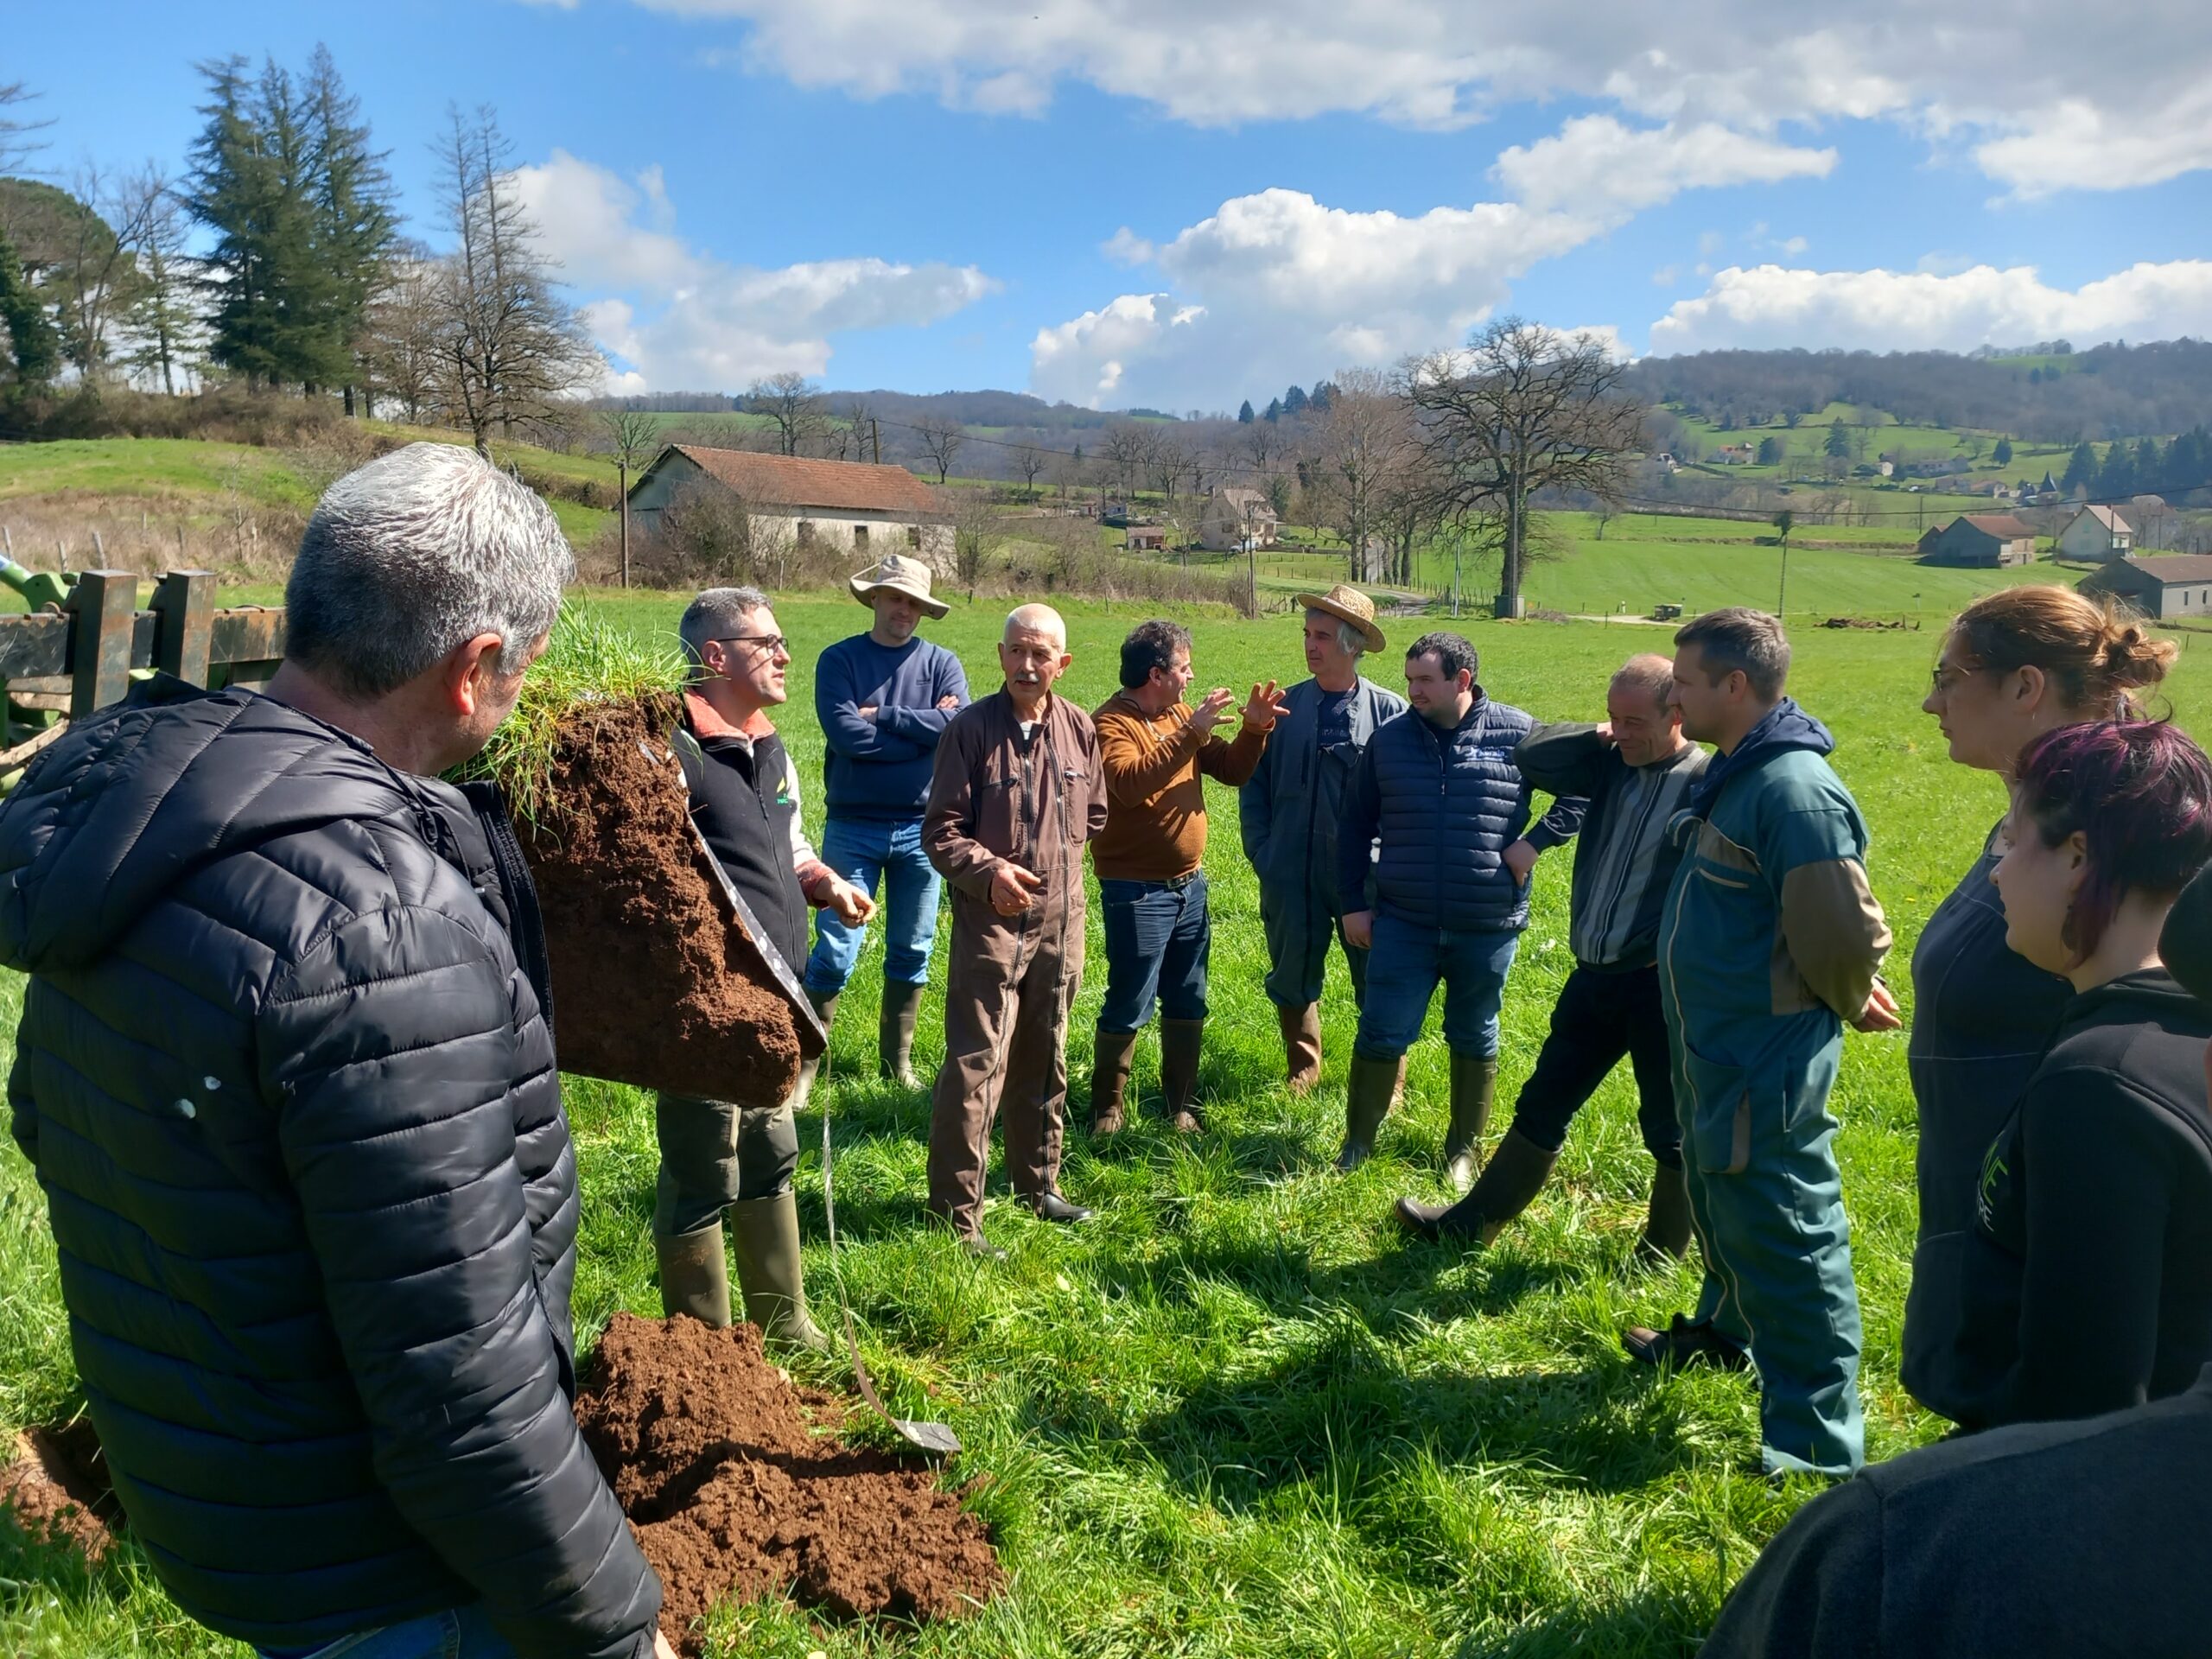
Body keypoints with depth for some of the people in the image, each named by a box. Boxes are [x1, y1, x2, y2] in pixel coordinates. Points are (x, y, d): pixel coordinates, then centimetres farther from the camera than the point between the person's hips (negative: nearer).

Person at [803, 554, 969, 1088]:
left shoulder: (941, 663, 4)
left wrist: (882, 716, -13)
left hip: (920, 827, 2)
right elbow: (845, 734, -16)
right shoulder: (839, 659, 0)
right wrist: (924, 728, -10)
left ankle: (898, 1061, 26)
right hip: (853, 826, -2)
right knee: (835, 953, -3)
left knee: (912, 952, 11)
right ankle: (806, 1059, 12)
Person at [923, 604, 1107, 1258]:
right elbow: (940, 830, -12)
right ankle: (957, 1212, 3)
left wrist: (1058, 861, 11)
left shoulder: (1079, 729, 2)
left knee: (1043, 1060, 18)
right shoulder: (971, 728, -11)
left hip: (1059, 923, 5)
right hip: (991, 920, -5)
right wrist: (989, 870, -26)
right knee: (976, 1066, -6)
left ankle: (1038, 1180, 34)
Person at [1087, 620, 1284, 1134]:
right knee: (1130, 1006, -1)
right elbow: (1130, 783, -31)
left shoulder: (1180, 715, 8)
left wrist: (1254, 730, -7)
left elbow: (1231, 771, 10)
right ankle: (1106, 1109, 14)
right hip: (1136, 891, -7)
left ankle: (1180, 1105, 27)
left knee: (1188, 1004, 14)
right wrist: (1189, 733, -32)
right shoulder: (1110, 722, -13)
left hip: (1188, 884, 8)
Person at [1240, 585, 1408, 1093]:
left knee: (1377, 982, 7)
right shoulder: (1286, 705, 3)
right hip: (1291, 874, 3)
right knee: (1292, 978, 13)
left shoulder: (1389, 710, -4)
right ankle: (1303, 1069, 36)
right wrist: (1261, 850, 1)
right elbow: (1254, 782, 8)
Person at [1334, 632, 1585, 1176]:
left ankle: (1464, 1148, 32)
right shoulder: (1389, 738, 1)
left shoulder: (1518, 734, -5)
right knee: (1381, 1035, 4)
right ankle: (1359, 1140, 22)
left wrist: (1537, 840, -7)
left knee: (1475, 1040, 15)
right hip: (1403, 923, 1)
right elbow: (1355, 826, 8)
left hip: (1487, 927, -1)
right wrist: (1352, 903, 6)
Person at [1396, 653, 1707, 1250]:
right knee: (1543, 1106, 16)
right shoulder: (1611, 763, 4)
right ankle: (1472, 1222, 28)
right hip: (1594, 975, 6)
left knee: (1668, 1128, 11)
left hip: (1662, 984, -6)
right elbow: (1531, 754, 5)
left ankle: (1664, 1256, 30)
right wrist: (1603, 736, -1)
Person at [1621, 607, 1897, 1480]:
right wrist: (1845, 990, 15)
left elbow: (1844, 930, -24)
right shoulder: (1735, 774, 9)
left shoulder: (1793, 788, -24)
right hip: (1717, 1051, 11)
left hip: (1765, 1065, -10)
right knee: (1722, 1204, 28)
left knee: (1783, 1243, -2)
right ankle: (1722, 1331, 50)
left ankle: (1816, 1448, 10)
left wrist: (1846, 1002, -5)